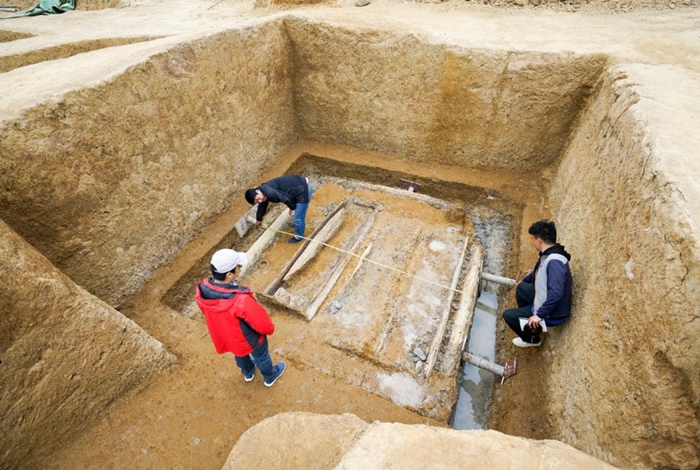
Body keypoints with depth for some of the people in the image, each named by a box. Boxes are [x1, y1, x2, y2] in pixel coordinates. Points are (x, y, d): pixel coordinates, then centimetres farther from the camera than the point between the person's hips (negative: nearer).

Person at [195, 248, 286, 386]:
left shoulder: (202, 290, -27)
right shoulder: (241, 301, -46)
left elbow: (208, 313, -4)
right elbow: (262, 324, -29)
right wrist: (270, 328, -5)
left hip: (224, 336, 5)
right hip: (249, 340, -5)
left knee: (240, 355, 36)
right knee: (261, 356, 27)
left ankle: (248, 373, 66)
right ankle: (270, 377, 57)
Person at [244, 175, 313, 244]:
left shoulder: (268, 192, -24)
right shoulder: (264, 191, 8)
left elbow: (287, 199, -21)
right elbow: (262, 206, 26)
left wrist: (292, 208, -1)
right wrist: (259, 219, 41)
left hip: (304, 191, -9)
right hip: (300, 185, 9)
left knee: (297, 218, 6)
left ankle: (298, 237, 30)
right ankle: (301, 225, 58)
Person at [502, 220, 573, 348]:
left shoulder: (555, 262, -33)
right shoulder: (548, 255, -1)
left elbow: (556, 294, -38)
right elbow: (538, 272, 20)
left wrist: (539, 315, -31)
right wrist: (523, 280, 36)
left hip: (552, 314, -9)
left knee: (508, 315, 0)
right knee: (521, 288, 23)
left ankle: (531, 339, 24)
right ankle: (527, 320, 37)